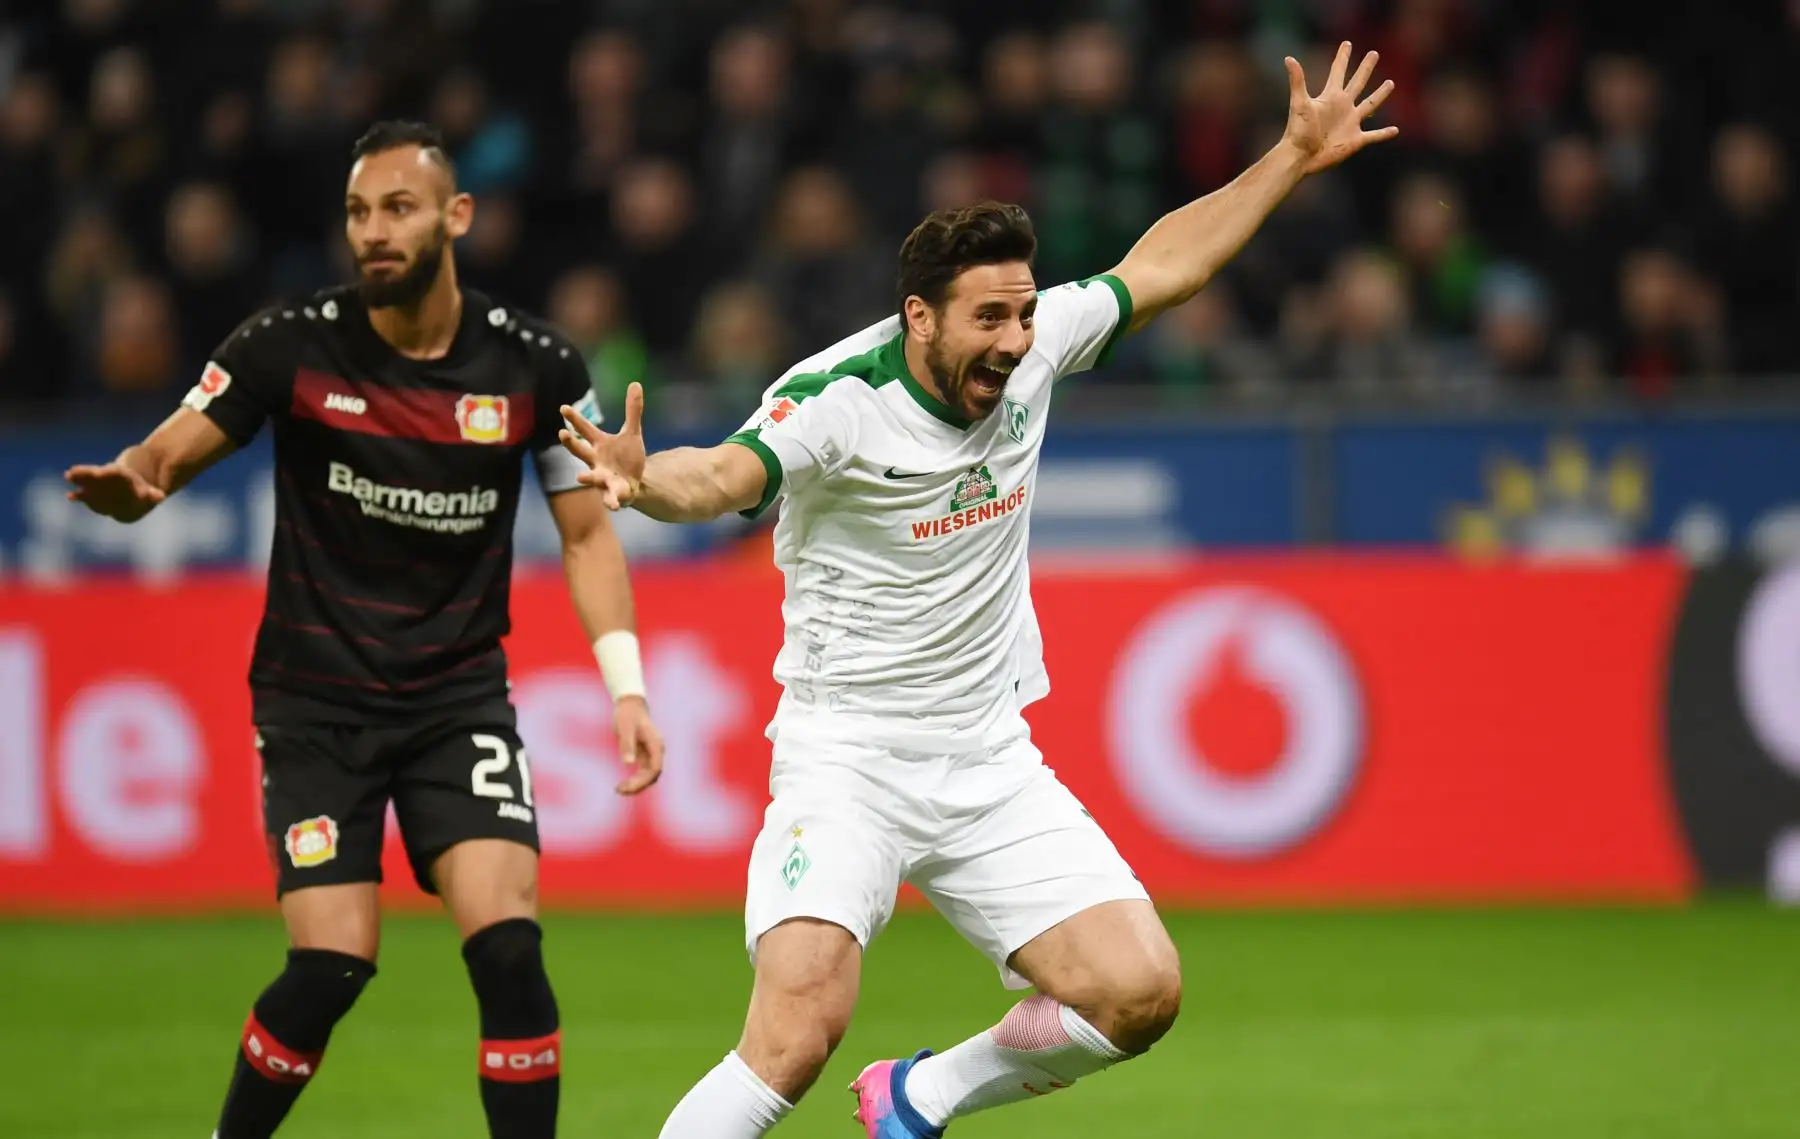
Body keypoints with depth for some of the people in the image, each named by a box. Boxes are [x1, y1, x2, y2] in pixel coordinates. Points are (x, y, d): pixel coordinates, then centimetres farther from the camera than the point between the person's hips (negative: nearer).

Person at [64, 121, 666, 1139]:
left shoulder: (534, 365, -6)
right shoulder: (292, 346, -10)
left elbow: (588, 529, 5)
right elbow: (161, 462, -10)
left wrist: (626, 685, -6)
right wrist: (129, 485, -35)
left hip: (461, 698, 1)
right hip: (316, 699, -1)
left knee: (508, 946, -17)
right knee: (332, 968, -11)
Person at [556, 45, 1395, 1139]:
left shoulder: (1030, 348, -2)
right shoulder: (837, 400, -21)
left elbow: (1156, 268, 15)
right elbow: (726, 473, -39)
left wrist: (1295, 158, 17)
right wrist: (647, 479, -62)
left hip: (991, 761, 6)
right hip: (847, 755, -6)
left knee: (1141, 991, -4)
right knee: (803, 1020, -25)